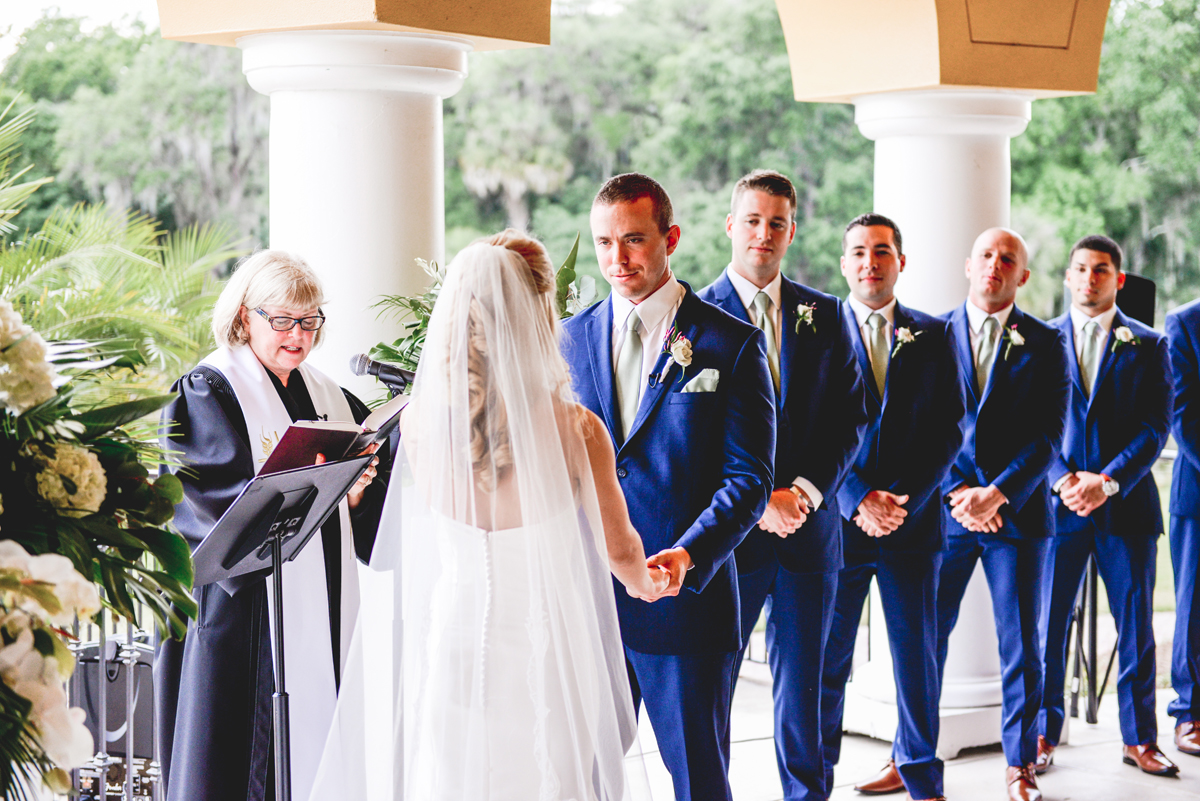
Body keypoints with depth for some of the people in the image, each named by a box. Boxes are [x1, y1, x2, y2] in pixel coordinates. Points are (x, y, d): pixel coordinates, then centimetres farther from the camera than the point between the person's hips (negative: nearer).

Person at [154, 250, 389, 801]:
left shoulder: (329, 396, 16)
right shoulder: (208, 393, -2)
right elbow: (220, 504, -14)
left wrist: (356, 491, -11)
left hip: (325, 615, 6)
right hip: (246, 613, -6)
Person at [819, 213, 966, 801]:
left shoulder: (932, 336, 8)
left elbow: (948, 428, 4)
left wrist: (906, 499, -9)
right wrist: (858, 500, -14)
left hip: (912, 522, 2)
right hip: (839, 521, -2)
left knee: (916, 654, 7)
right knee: (827, 657, 3)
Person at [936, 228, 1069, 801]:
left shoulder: (1044, 344, 4)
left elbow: (1048, 436, -3)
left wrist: (997, 494, -14)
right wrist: (957, 493, -10)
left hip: (1017, 511, 0)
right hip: (945, 511, 0)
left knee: (1022, 646, 4)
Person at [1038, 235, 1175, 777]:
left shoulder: (1148, 346, 6)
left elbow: (1155, 426, -2)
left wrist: (1108, 482, -15)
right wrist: (1063, 480, -13)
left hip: (1126, 502, 0)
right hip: (1059, 503, 0)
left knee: (1135, 625, 5)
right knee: (1048, 622, 1)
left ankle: (1139, 738, 15)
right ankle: (1044, 734, 12)